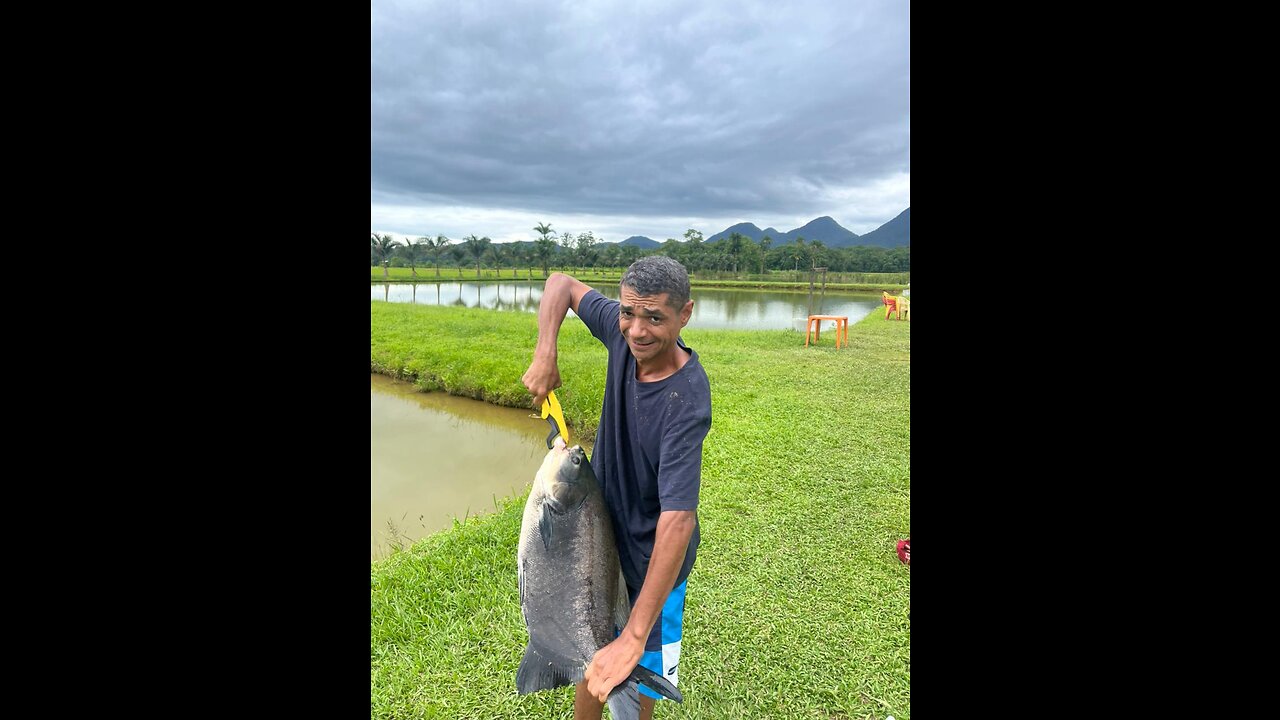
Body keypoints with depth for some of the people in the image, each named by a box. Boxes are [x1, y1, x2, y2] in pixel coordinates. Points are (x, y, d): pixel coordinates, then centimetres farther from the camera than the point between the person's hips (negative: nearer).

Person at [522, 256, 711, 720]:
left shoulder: (686, 402, -33)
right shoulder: (624, 333, -16)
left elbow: (677, 521, -37)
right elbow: (562, 284, 0)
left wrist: (635, 637, -38)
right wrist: (545, 354, -16)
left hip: (652, 557, -5)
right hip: (602, 533, 6)